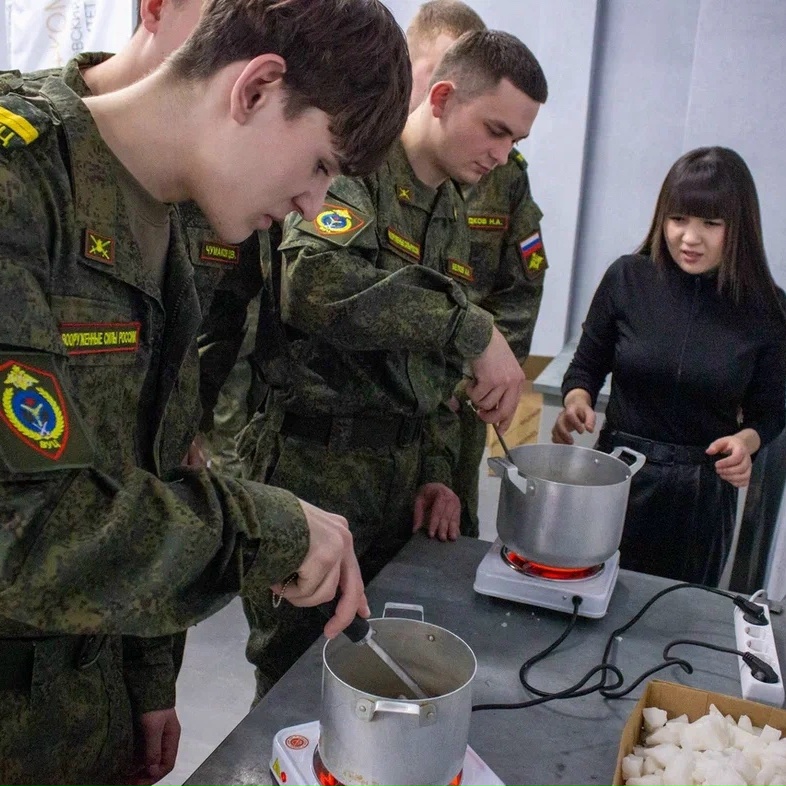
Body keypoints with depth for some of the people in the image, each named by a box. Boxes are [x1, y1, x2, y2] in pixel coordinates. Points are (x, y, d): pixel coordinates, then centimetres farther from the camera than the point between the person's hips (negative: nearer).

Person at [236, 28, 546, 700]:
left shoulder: (453, 217, 14)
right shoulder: (355, 167, -11)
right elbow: (314, 280, -33)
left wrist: (435, 470, 11)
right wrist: (472, 328, -30)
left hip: (397, 476, 8)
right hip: (311, 469, -7)